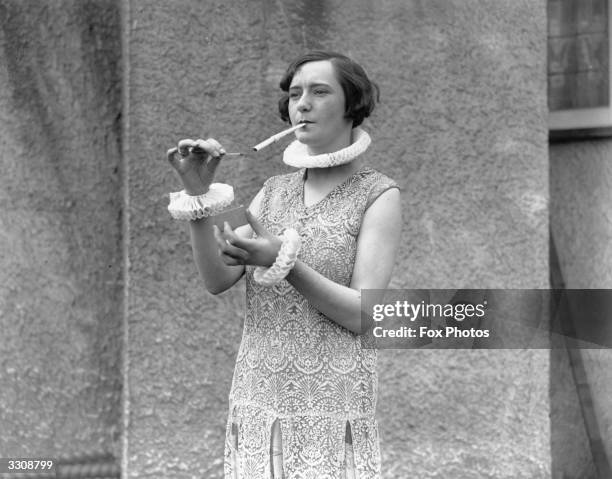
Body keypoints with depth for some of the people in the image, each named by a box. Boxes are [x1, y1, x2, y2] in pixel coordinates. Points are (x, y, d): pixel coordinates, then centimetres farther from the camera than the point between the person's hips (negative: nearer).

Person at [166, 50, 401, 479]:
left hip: (331, 408, -4)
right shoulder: (275, 192, 12)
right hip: (260, 404, 4)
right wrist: (198, 191, -12)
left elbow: (363, 316, -11)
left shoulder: (379, 195, -3)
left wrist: (282, 262, -24)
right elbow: (218, 279, 1)